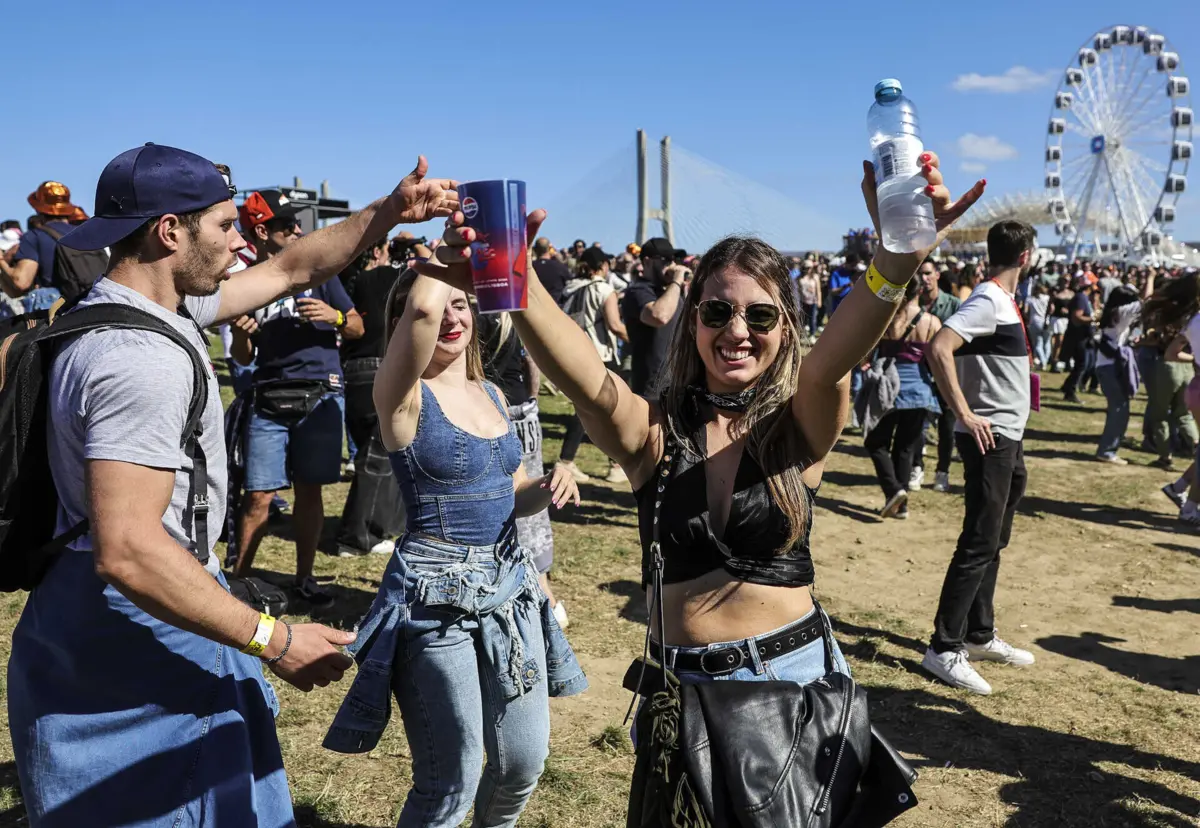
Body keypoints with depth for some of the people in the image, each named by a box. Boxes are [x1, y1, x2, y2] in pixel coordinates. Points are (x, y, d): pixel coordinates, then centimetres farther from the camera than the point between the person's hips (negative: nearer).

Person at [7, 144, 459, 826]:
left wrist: (389, 213, 7)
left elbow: (289, 270, 13)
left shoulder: (162, 304, 3)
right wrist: (273, 640, -30)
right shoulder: (140, 359, -28)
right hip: (134, 627, -10)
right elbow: (128, 551, -34)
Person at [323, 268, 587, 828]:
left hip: (510, 585, 7)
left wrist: (550, 487, -4)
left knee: (524, 763, 16)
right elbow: (423, 307, -32)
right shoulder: (404, 396, -11)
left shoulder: (493, 395, 9)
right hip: (437, 598, -6)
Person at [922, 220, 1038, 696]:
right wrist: (964, 414, -26)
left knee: (992, 542, 16)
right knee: (978, 546, -7)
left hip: (1008, 440, 10)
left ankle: (980, 635, 27)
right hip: (990, 440, -10)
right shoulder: (988, 301, -16)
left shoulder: (1002, 300, 14)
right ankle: (944, 649, -2)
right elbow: (939, 348, -30)